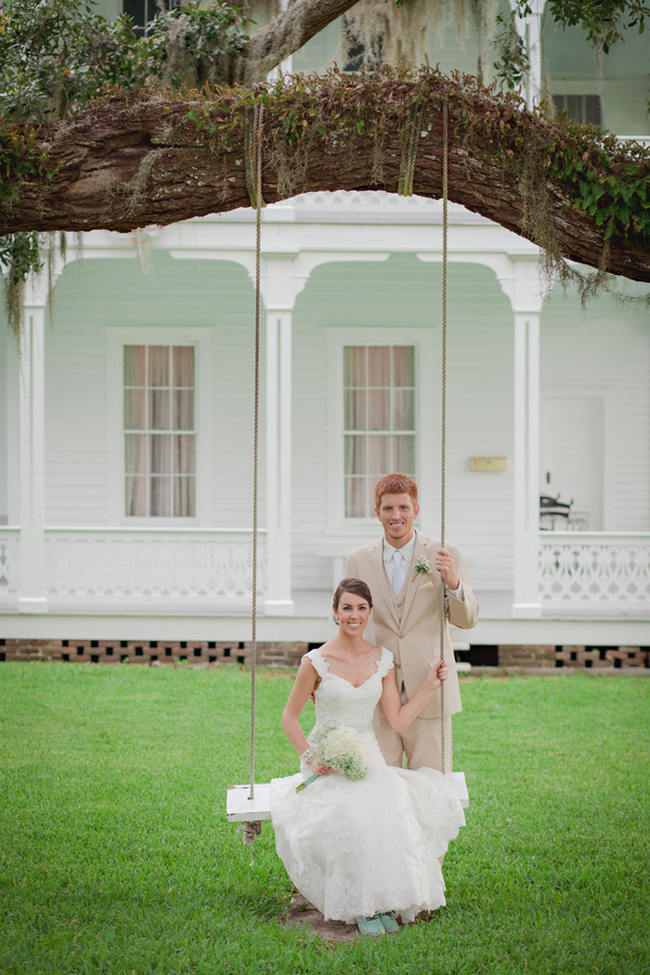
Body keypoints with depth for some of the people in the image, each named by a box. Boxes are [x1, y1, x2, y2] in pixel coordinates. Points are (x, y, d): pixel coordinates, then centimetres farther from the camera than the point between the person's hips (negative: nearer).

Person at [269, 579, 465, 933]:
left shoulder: (382, 659, 6)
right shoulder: (316, 661, -6)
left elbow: (398, 720, 5)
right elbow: (289, 718, 2)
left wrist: (430, 684, 1)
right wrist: (312, 758, -10)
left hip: (367, 758, 3)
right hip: (327, 763, -3)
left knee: (393, 807, -29)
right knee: (352, 815, -34)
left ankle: (386, 897, -15)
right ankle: (360, 904, -18)